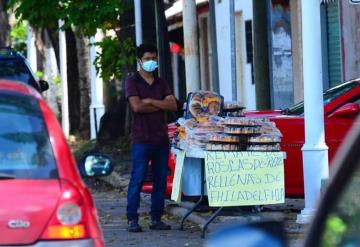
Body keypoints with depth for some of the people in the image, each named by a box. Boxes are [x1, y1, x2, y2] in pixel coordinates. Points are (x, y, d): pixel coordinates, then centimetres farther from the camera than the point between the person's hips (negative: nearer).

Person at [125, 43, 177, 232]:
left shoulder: (161, 83, 16)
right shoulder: (133, 82, 1)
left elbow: (173, 105, 2)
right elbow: (137, 106, -14)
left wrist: (150, 101, -8)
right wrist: (161, 106, -4)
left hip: (161, 138, 5)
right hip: (141, 139, -5)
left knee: (160, 180, 5)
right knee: (137, 179, -7)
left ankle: (156, 218, 11)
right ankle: (132, 219, -5)